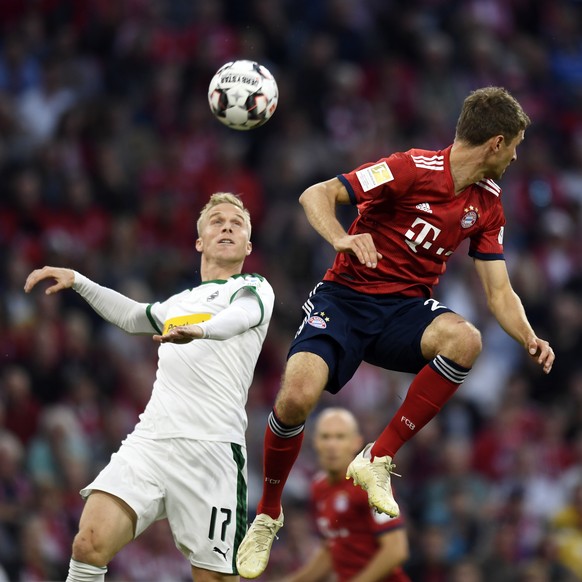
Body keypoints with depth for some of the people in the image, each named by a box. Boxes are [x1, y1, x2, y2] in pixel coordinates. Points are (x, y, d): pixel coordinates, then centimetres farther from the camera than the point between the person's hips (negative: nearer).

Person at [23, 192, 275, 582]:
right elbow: (132, 316, 48)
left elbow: (241, 315, -16)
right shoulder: (182, 300, 28)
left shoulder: (254, 289, 8)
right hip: (149, 438, 5)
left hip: (211, 447, -5)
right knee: (90, 545, -17)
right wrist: (77, 282, 41)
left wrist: (201, 329, -38)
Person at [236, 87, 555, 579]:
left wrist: (530, 340, -11)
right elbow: (317, 195, -16)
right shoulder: (412, 169, -14)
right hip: (346, 297, -4)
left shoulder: (488, 205, 5)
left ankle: (377, 460, -19)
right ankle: (267, 515, 1)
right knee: (297, 396, -28)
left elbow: (499, 291, 8)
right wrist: (342, 240, -36)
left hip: (407, 308, 4)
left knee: (464, 339, -31)